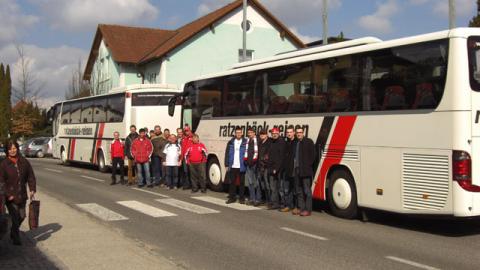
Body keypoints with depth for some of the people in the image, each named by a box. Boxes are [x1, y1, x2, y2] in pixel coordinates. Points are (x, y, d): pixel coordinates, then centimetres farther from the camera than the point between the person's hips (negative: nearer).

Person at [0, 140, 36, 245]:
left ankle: (13, 232, 41)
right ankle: (16, 239, 10)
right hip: (10, 196, -4)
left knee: (22, 216, 15)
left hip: (22, 195, 4)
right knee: (15, 218, -5)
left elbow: (31, 176, 8)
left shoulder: (24, 162, 3)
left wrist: (32, 189, -3)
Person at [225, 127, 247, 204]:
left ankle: (241, 198, 13)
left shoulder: (245, 142, -1)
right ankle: (232, 197, 15)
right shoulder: (231, 142, 8)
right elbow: (227, 154, 8)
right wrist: (227, 165, 3)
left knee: (242, 183, 5)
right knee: (232, 182, 7)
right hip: (232, 166, 3)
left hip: (241, 167, -2)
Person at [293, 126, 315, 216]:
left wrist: (308, 165, -12)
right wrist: (294, 167, 9)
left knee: (307, 190, -4)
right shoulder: (295, 143, 15)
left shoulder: (309, 142, -4)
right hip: (297, 169, 7)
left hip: (305, 170, -7)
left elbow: (312, 155, -7)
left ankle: (308, 209, 0)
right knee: (298, 190, 12)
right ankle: (301, 208, 20)